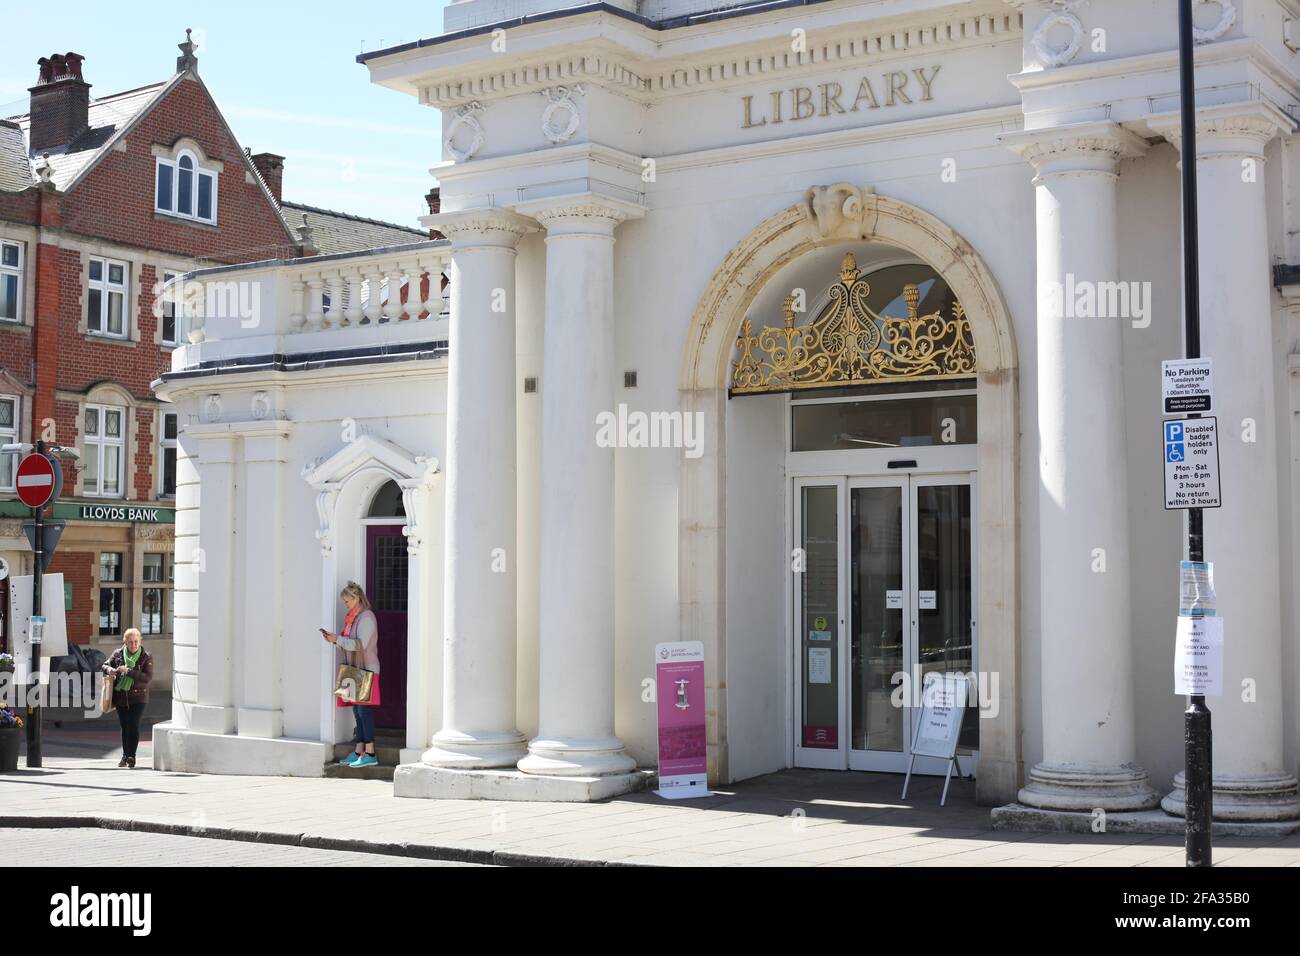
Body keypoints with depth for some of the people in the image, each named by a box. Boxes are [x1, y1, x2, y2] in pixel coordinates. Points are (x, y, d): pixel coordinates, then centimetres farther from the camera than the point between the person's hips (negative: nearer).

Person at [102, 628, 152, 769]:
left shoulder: (146, 657, -6)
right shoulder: (118, 654, 3)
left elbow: (148, 677, -15)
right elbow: (105, 665, 14)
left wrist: (128, 671, -23)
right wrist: (110, 670, -12)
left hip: (138, 697, -3)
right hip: (121, 697, 3)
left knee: (133, 725, -13)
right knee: (124, 727, 12)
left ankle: (132, 756, -7)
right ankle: (125, 755, 25)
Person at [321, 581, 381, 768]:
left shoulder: (366, 616, -11)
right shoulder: (352, 618, 16)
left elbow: (361, 644, -19)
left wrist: (338, 639, -16)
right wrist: (334, 640, 3)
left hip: (366, 670, -9)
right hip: (355, 669, 9)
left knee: (364, 709, -9)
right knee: (357, 711, 8)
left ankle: (370, 753, -8)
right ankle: (358, 752, 11)